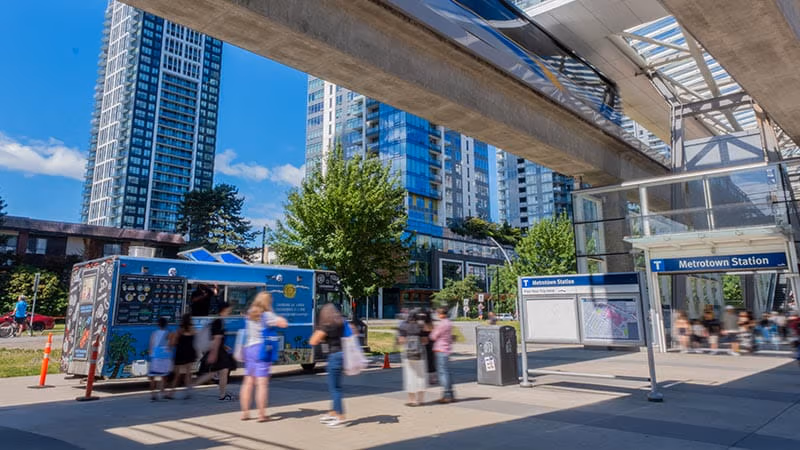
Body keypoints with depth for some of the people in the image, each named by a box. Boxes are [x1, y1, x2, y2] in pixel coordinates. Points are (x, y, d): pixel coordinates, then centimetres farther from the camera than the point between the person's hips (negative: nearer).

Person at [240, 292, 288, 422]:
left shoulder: (250, 315, 11)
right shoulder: (267, 315, -10)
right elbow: (284, 324, -16)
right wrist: (278, 318, 2)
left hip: (249, 348, 7)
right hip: (262, 349, -7)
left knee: (248, 382, 11)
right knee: (262, 383, -5)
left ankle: (245, 412, 16)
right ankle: (262, 414, -4)